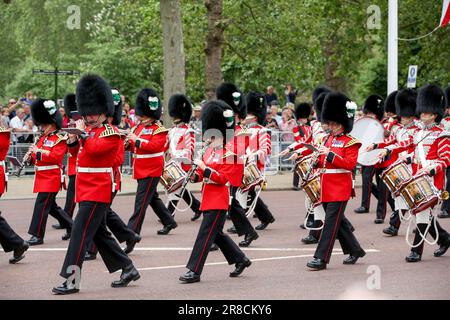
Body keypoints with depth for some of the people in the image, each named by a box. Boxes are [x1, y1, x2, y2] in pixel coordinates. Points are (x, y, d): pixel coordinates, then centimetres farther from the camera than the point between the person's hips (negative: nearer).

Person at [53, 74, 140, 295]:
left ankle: (72, 280, -14)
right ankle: (128, 269, 24)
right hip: (86, 190, 10)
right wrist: (77, 133, -2)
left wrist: (81, 133, -16)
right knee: (99, 232, 15)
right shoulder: (89, 131, 16)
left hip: (97, 191, -10)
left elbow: (95, 148, -25)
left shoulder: (111, 133, -10)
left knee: (80, 232, -13)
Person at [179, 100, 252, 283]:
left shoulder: (228, 155, -11)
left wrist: (204, 168, -23)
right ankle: (241, 260, 29)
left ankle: (194, 271, -9)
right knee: (216, 233, 16)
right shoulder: (209, 151, 13)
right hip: (208, 200, 9)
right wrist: (195, 175, -2)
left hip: (218, 201, -9)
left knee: (206, 234, -10)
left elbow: (223, 178, -18)